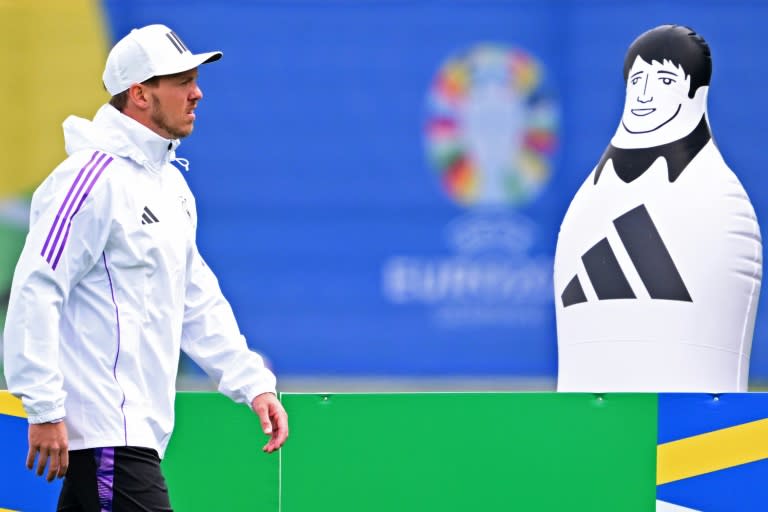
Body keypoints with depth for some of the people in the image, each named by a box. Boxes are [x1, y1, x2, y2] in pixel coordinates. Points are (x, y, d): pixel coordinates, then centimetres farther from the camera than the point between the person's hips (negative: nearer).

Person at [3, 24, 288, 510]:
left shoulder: (170, 182, 17)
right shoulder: (95, 177, -13)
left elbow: (198, 301, 23)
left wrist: (253, 383, 15)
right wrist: (44, 410, -21)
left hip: (141, 427, 10)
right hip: (104, 426, -10)